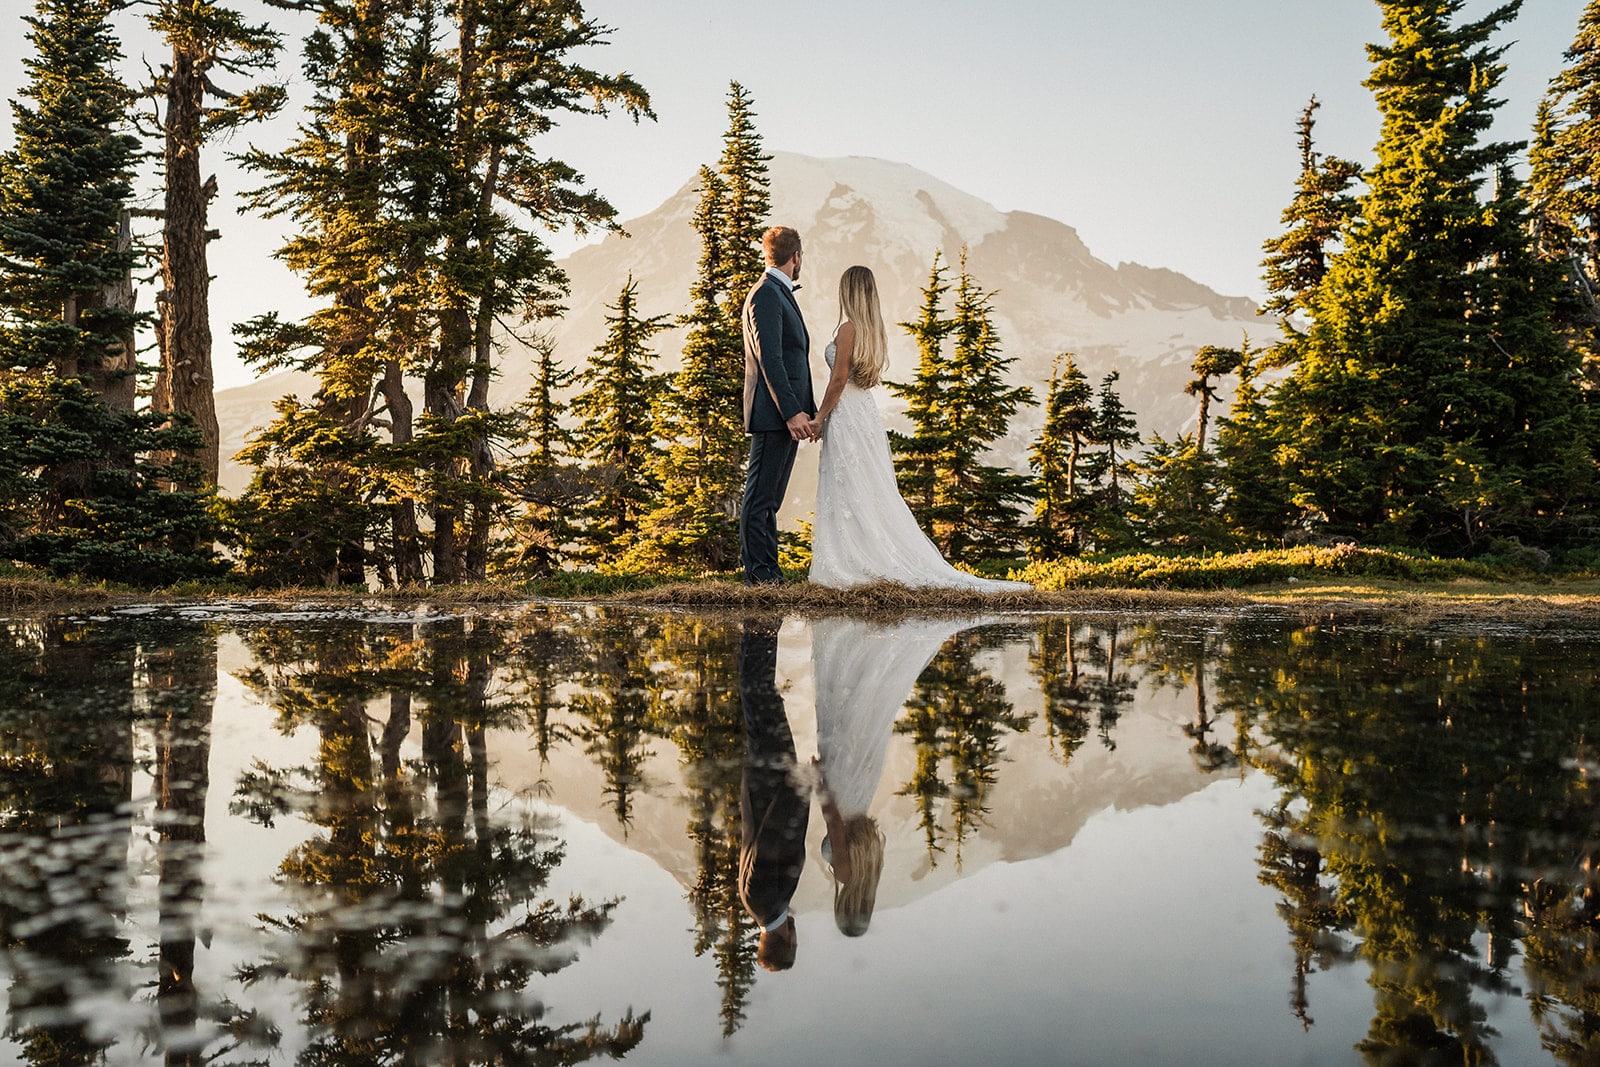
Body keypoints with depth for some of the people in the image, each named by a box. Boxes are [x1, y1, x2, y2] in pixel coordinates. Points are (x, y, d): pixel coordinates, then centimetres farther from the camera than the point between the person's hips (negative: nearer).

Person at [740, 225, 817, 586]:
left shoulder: (781, 293, 23)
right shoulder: (766, 294, -10)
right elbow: (769, 359, -19)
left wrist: (804, 410, 20)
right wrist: (792, 411, -23)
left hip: (787, 413, 10)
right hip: (773, 413, -10)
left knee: (769, 498, 11)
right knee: (760, 496, -6)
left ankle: (769, 573, 16)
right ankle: (759, 573, -4)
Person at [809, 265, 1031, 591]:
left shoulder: (848, 328, -13)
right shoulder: (874, 330, 12)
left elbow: (838, 380, -16)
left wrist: (820, 416, -7)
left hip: (846, 414, -8)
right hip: (867, 410, 9)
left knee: (848, 494, -4)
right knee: (874, 493, 11)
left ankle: (856, 567, -1)